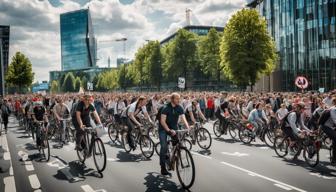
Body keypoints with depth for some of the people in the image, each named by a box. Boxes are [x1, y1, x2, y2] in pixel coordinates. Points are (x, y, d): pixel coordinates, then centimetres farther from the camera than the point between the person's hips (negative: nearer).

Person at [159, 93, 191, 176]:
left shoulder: (179, 108, -6)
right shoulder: (166, 108, -19)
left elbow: (183, 119, -14)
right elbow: (162, 121, -24)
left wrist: (188, 128, -32)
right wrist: (169, 130, -37)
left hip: (173, 128, 5)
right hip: (163, 129, -5)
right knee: (164, 147, -16)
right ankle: (163, 168, -9)